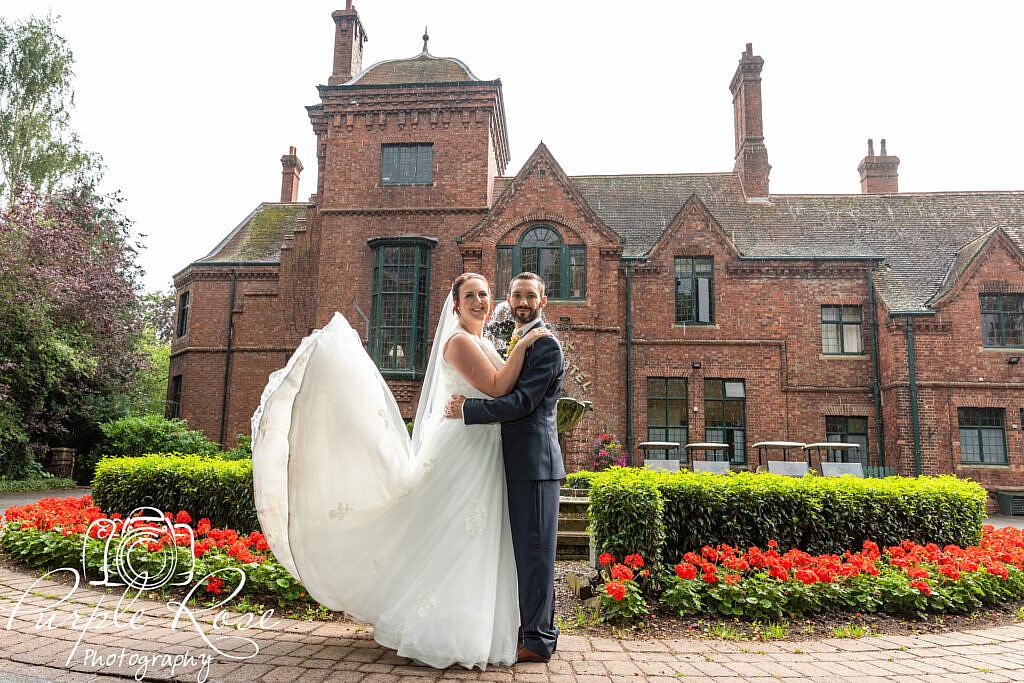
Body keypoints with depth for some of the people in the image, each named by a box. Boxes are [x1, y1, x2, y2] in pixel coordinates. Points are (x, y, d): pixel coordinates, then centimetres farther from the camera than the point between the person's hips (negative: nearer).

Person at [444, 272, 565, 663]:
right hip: (521, 462, 10)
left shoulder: (546, 344, -10)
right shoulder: (518, 342, 21)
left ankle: (537, 641, 7)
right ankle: (538, 628, 29)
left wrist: (467, 409, -15)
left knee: (535, 550, -3)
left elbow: (523, 402, -19)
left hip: (535, 461, -10)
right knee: (526, 549, 16)